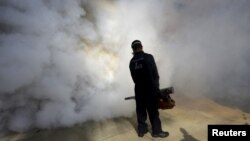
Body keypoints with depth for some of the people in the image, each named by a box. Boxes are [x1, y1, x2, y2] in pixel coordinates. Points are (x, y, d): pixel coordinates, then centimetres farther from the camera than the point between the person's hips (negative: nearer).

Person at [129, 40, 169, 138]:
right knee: (153, 111, 8)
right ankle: (157, 131, 21)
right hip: (150, 89, -4)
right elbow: (155, 74, -10)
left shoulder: (132, 61, 3)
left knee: (140, 110, 14)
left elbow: (134, 77, 5)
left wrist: (140, 85, 13)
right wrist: (156, 86, 2)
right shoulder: (148, 57, -11)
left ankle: (141, 130, 27)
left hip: (138, 89, 4)